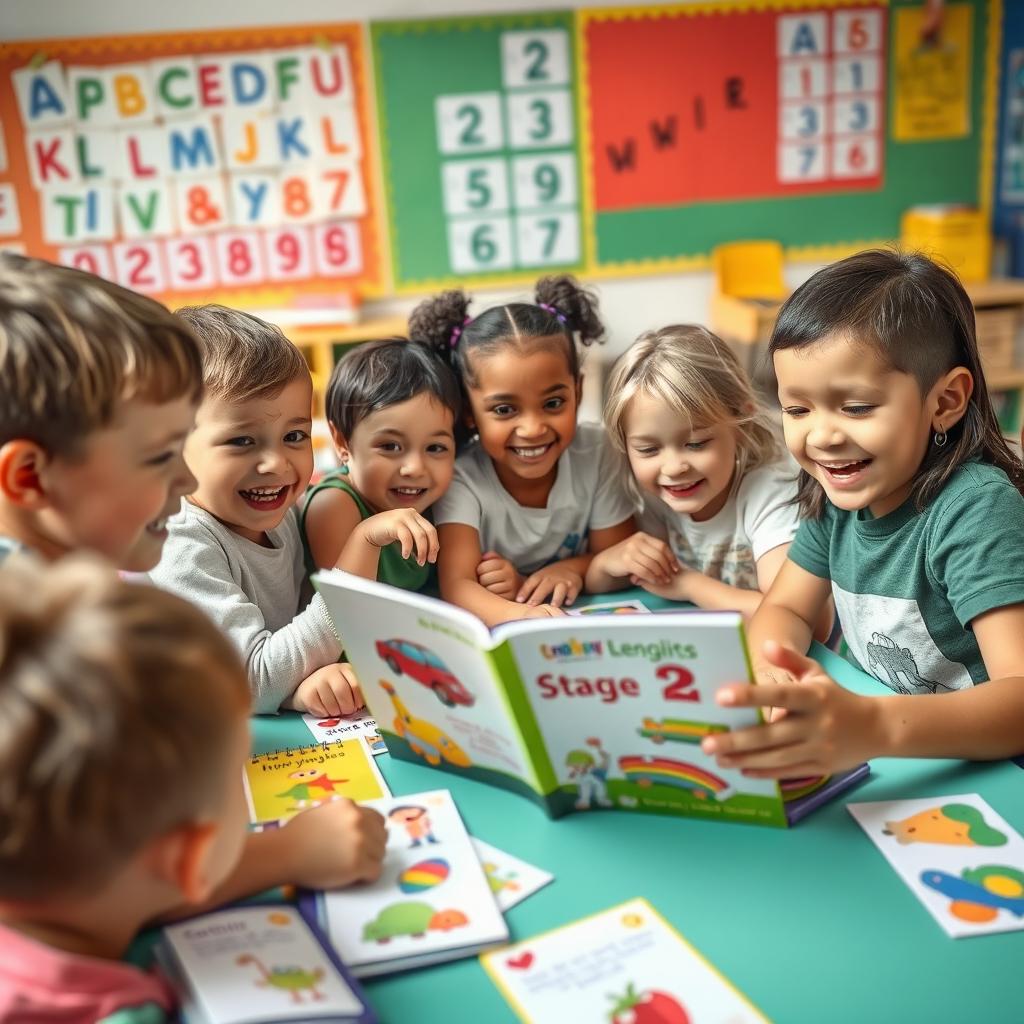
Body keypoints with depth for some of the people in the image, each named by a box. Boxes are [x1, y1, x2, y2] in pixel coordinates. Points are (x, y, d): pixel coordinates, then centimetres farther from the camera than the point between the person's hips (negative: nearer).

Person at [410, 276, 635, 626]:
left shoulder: (597, 452, -14)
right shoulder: (461, 478, -22)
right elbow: (457, 585, -33)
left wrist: (572, 569, -28)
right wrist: (522, 615, -53)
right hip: (493, 629, -2)